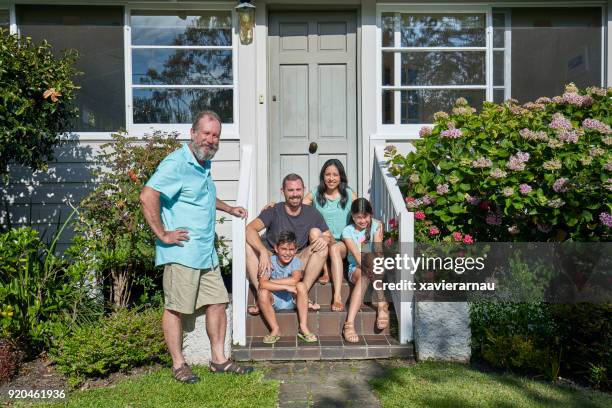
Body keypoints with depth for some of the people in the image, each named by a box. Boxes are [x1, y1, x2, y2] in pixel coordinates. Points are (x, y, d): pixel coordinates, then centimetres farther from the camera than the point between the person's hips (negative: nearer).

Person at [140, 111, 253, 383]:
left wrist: (229, 209, 32)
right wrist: (162, 234, -22)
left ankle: (218, 360, 24)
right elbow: (147, 197, -25)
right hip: (182, 252, -9)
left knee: (218, 302, 12)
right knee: (175, 308, 3)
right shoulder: (177, 164, -14)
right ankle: (178, 365, 16)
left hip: (207, 253, 10)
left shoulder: (204, 165, 17)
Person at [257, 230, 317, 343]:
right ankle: (275, 329, -15)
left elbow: (294, 280, -29)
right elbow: (262, 284, -29)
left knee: (301, 286, -27)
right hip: (274, 301, -1)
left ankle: (303, 327, -19)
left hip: (291, 300, 1)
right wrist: (286, 287, -32)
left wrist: (271, 281, -24)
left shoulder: (295, 262, -9)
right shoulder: (270, 262, -13)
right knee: (262, 292, -30)